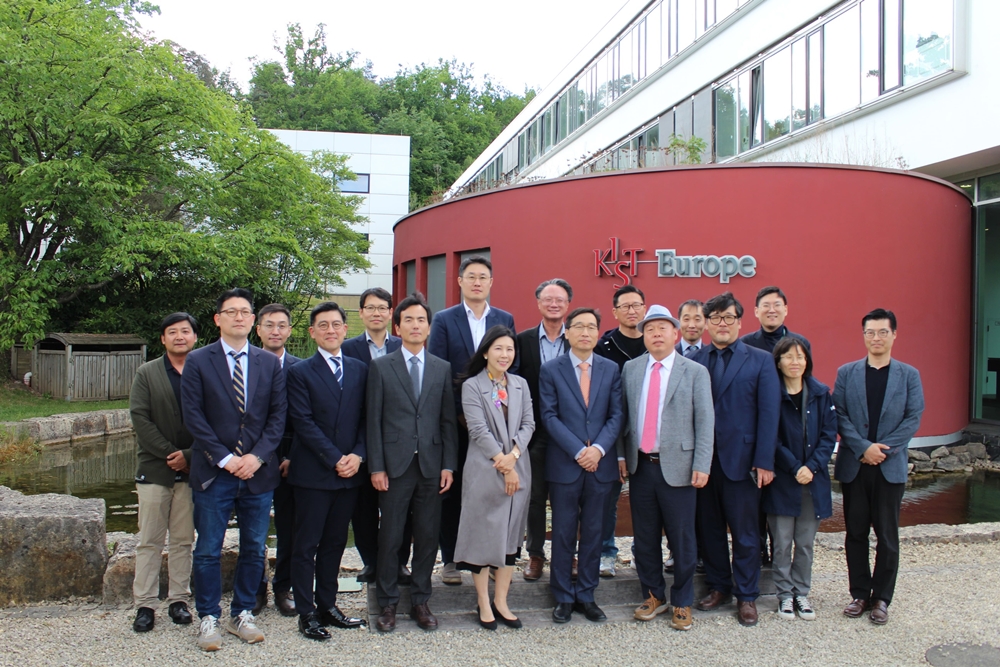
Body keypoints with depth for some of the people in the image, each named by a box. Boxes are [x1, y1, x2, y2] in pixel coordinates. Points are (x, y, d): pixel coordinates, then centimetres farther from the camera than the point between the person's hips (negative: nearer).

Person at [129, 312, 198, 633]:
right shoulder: (147, 374, 5)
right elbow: (140, 418, -3)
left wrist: (189, 456, -11)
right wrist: (169, 453, -10)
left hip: (191, 469, 0)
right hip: (154, 470, 0)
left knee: (184, 540, 7)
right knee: (150, 541, 4)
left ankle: (179, 599, 17)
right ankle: (145, 604, 11)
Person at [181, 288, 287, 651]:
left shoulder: (270, 363, 7)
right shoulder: (198, 361, -1)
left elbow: (278, 415, 4)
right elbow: (194, 417, -6)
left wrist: (258, 455, -10)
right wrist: (225, 459, -13)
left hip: (258, 472, 3)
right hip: (213, 472, -2)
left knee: (254, 550, 11)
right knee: (208, 551, 5)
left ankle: (241, 614, 26)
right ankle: (208, 618, 20)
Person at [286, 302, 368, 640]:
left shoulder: (359, 370, 11)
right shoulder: (300, 372, -2)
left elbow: (366, 418, 8)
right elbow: (304, 423, -9)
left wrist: (357, 455, -7)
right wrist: (335, 459, -14)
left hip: (349, 472, 4)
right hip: (313, 473, -4)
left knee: (335, 543, 12)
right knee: (306, 545, 3)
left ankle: (328, 606, 23)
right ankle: (306, 613, 11)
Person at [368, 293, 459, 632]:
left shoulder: (442, 369, 9)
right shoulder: (381, 366, 3)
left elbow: (448, 420, 8)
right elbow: (374, 420, 0)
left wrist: (448, 464, 1)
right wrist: (376, 467, -5)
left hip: (431, 466, 2)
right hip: (395, 465, -2)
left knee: (428, 537, 7)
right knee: (390, 537, 3)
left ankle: (420, 601, 21)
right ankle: (388, 604, 17)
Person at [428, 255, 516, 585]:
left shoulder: (505, 320, 9)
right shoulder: (444, 320, 2)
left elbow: (512, 368, 6)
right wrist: (458, 413, -11)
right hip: (455, 421, -1)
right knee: (452, 489, 7)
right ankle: (450, 559, 18)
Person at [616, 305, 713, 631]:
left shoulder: (695, 372, -1)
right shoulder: (630, 369, 8)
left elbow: (705, 422, -4)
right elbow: (622, 415, 10)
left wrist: (702, 466, -10)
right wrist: (621, 455, 4)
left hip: (677, 467, -3)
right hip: (640, 466, 3)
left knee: (681, 540, 5)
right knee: (645, 538, 11)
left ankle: (682, 603, 22)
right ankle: (653, 595, 28)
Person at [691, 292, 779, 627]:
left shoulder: (760, 360, 1)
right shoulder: (694, 362, 5)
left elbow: (768, 413, -4)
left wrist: (765, 461, -11)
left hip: (741, 460, -2)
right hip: (703, 460, 2)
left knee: (745, 532, 6)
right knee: (709, 528, 12)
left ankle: (746, 596, 20)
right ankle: (718, 586, 28)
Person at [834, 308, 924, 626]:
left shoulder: (909, 375, 3)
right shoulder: (846, 373, 5)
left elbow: (913, 419, -3)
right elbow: (839, 415, -2)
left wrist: (884, 449, -13)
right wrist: (863, 447, -14)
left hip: (890, 467, -1)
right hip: (853, 465, 1)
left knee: (887, 536, 5)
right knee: (856, 533, 8)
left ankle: (881, 598, 17)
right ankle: (860, 594, 20)